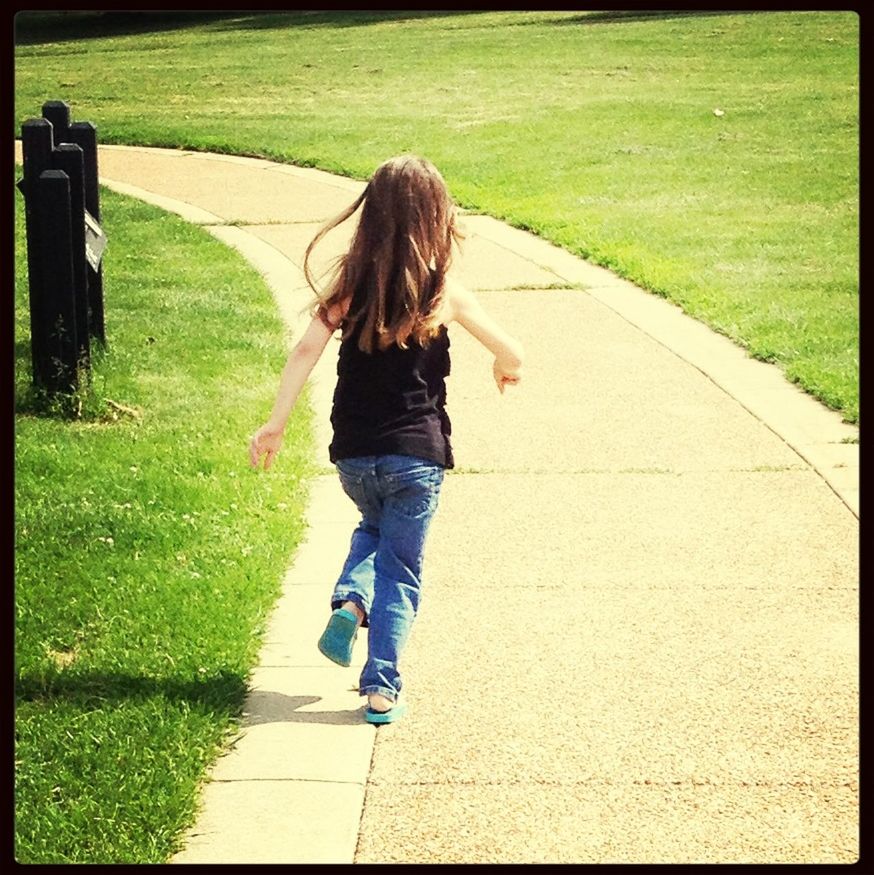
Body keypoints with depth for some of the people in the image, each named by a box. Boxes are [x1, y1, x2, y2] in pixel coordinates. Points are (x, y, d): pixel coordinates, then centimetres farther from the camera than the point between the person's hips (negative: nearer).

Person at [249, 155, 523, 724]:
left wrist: (276, 424, -11)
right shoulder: (445, 293, -7)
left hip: (353, 454, 3)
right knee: (400, 571, 9)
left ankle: (350, 602, 5)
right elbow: (513, 356, 1)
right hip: (416, 454, -3)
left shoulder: (351, 284, -3)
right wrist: (506, 368, 24)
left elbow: (307, 350, -12)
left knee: (374, 527, 31)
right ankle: (382, 688, 5)